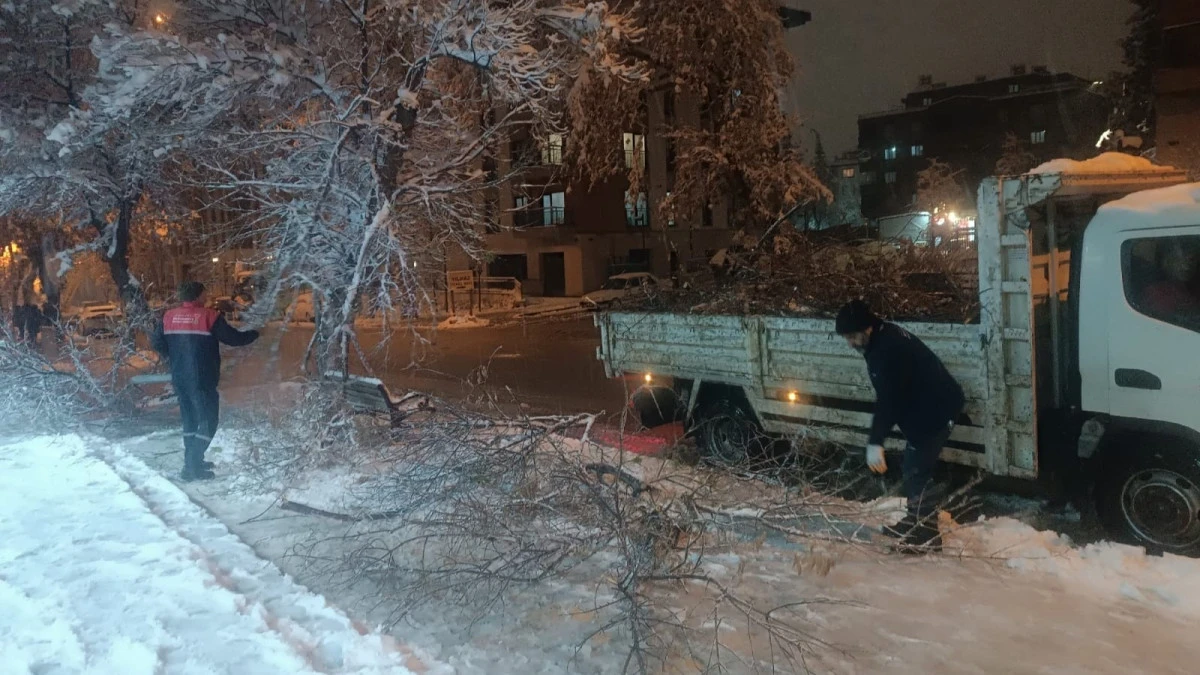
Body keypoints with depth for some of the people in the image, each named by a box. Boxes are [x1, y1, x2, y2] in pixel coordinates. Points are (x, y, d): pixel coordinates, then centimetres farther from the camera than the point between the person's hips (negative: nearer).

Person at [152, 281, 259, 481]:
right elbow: (234, 338, -9)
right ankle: (192, 467, -6)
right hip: (202, 380, -6)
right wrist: (255, 333, 8)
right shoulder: (210, 316, -13)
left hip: (179, 378, 7)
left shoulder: (169, 317, 4)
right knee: (208, 421, 0)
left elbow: (158, 343, 10)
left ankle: (192, 461, 27)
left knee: (190, 419, 19)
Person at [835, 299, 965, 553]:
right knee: (913, 467, 18)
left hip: (936, 410, -11)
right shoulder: (885, 338, 6)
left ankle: (927, 534, 3)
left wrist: (875, 442, -30)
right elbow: (890, 395, 17)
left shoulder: (888, 349, -26)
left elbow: (888, 399, -30)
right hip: (929, 407, 11)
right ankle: (916, 520, 30)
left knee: (917, 471, -6)